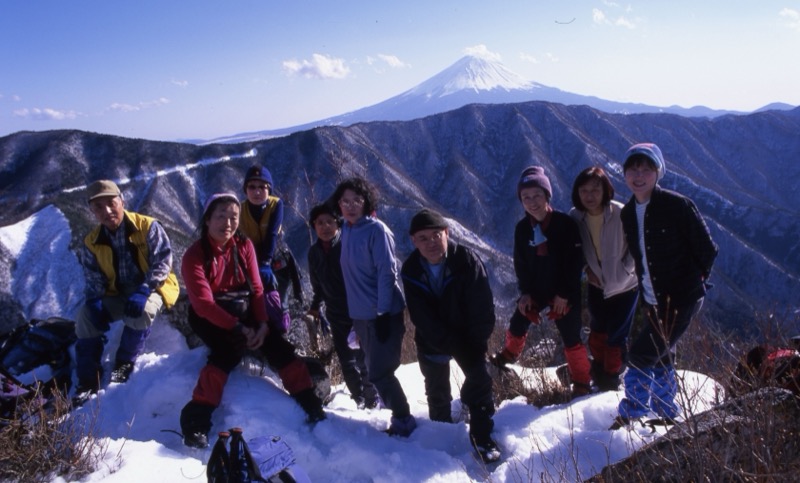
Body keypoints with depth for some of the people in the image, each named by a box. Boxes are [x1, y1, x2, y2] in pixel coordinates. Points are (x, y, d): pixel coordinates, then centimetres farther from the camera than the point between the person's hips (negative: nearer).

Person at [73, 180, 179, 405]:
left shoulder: (147, 227, -14)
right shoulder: (91, 242, 1)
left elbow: (162, 262, -18)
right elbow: (94, 281, 3)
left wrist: (143, 291, -31)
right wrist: (96, 303, -19)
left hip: (153, 288, -5)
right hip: (118, 294, 5)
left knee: (142, 310, -37)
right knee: (86, 315, -16)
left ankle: (125, 362, -10)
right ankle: (88, 381, -6)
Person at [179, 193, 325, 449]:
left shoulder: (244, 246, -2)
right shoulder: (195, 255, -15)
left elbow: (256, 288, -4)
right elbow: (203, 303, -21)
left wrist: (262, 324, -18)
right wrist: (237, 328, -29)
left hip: (243, 312, 5)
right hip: (208, 316, -4)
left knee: (278, 347, -12)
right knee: (230, 349, -32)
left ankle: (312, 407, -3)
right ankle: (196, 421, -29)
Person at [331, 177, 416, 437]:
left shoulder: (376, 230, -15)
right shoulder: (347, 230, 8)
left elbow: (387, 272, -18)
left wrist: (383, 313, -20)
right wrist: (354, 311, 16)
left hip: (383, 314, -8)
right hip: (360, 314, 8)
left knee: (379, 372, -6)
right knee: (376, 370, 18)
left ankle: (403, 420, 12)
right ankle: (399, 415, 37)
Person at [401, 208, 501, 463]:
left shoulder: (468, 260, -23)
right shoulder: (411, 270, -16)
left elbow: (482, 308, -19)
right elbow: (421, 317, -17)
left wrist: (477, 342, -19)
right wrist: (448, 344, -21)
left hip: (468, 335, -2)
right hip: (431, 340, 2)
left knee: (479, 380, -12)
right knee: (436, 391, 12)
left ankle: (482, 437, 2)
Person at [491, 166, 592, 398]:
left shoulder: (565, 223, -15)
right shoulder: (522, 228, -2)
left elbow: (575, 261, -13)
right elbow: (520, 263, 6)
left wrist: (564, 294, -15)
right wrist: (525, 292, -5)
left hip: (564, 295, -4)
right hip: (534, 292, 4)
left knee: (571, 340, 1)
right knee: (516, 327, 13)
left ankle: (582, 383, 18)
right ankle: (508, 356, 43)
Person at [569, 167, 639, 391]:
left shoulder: (621, 214, -26)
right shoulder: (575, 216, -12)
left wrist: (623, 271, -20)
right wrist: (587, 269, -6)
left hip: (624, 286, -4)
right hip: (596, 284, 4)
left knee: (616, 338, 2)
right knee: (597, 332, 18)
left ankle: (611, 380, 23)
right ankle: (598, 373, 40)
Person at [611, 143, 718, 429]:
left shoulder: (677, 205, -15)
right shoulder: (628, 213, 5)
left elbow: (708, 250, -9)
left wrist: (691, 282, -3)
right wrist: (646, 286, 10)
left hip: (682, 300, -7)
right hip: (654, 302, 7)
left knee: (641, 355, -9)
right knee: (660, 358, 17)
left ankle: (630, 416, 7)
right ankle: (668, 414, 35)